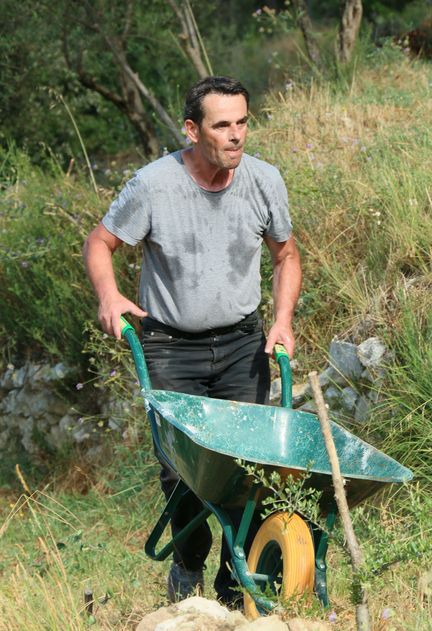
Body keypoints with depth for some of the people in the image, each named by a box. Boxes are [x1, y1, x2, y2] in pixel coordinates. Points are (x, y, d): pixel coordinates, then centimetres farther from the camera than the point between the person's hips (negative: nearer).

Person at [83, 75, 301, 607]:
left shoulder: (264, 181, -5)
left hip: (242, 343, 3)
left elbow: (285, 255, 11)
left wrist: (283, 319, -2)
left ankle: (236, 583, 13)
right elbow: (100, 243, -3)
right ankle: (188, 563, 22)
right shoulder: (153, 184, -15)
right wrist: (108, 295, -22)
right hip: (171, 349, -2)